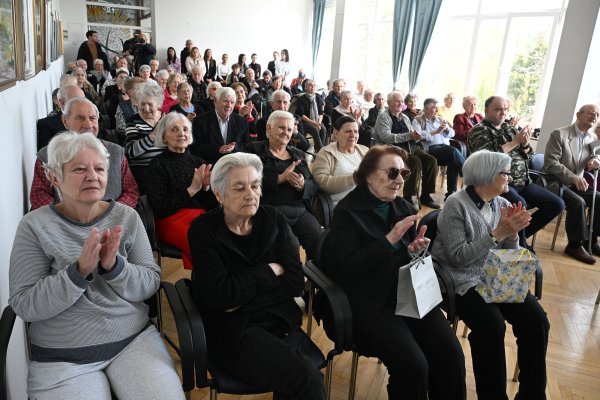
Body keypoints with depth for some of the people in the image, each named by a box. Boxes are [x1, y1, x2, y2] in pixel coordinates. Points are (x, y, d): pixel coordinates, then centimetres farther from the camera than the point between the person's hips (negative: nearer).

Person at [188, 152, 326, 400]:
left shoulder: (274, 220, 5)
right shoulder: (203, 230, -4)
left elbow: (295, 282, -3)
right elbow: (220, 295, -15)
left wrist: (241, 293, -13)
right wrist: (270, 271, -8)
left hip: (281, 320, 4)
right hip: (231, 329, -3)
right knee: (307, 377, -25)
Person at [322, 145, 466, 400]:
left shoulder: (403, 208, 12)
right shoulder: (347, 212, -7)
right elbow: (347, 268, -16)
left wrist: (415, 250, -4)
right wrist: (389, 239, -20)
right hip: (370, 303, -6)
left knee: (451, 355, -11)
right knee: (413, 365, -22)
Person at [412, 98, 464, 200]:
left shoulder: (440, 119, 26)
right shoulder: (418, 120, 10)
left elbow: (452, 134, 22)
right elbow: (418, 135, -9)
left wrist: (447, 128, 0)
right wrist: (436, 131, -11)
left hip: (446, 147, 5)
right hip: (431, 148, -5)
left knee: (453, 161, -29)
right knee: (453, 151, -32)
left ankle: (451, 193, -23)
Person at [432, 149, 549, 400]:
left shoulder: (503, 204, 8)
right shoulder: (456, 205, -12)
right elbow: (457, 257, -18)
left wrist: (513, 234, -10)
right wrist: (496, 234, -21)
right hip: (463, 281, -6)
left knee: (536, 320, -13)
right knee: (492, 325, -27)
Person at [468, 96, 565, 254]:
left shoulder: (510, 129, 17)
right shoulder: (479, 130, -3)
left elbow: (528, 156, 18)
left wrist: (525, 144, -4)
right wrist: (515, 142, -15)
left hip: (523, 182, 8)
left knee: (557, 204, -1)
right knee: (519, 204, -35)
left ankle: (521, 235, 13)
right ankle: (522, 246, -12)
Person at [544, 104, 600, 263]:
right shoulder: (559, 134, -13)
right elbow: (550, 163, -19)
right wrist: (573, 177, -28)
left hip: (577, 183, 7)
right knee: (578, 202, -29)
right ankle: (575, 245, -15)